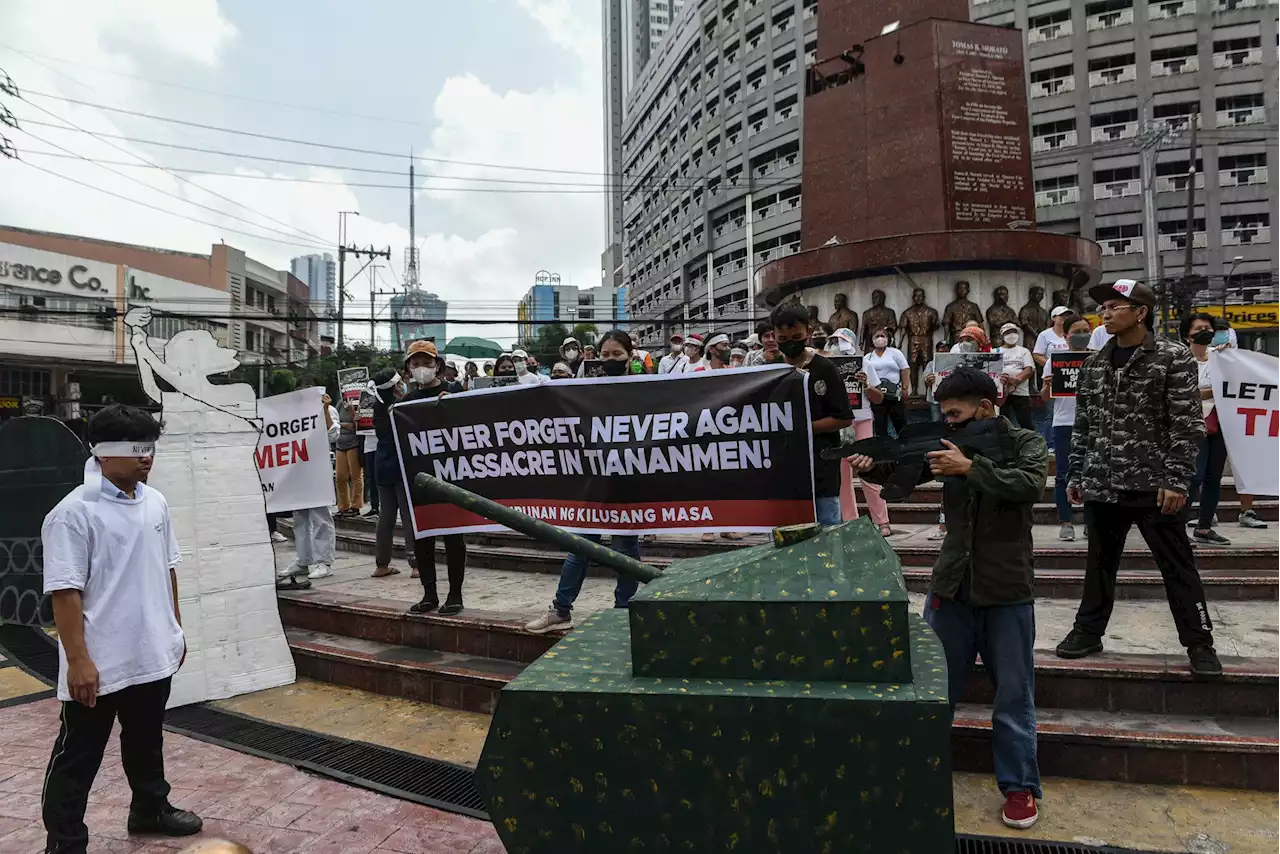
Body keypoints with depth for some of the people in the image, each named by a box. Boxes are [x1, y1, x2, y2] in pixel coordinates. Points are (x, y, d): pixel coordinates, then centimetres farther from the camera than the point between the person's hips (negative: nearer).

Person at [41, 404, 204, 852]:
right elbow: (65, 592, -18)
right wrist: (78, 659, -20)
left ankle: (150, 808, 42)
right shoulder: (73, 513, -17)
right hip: (100, 664, -7)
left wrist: (175, 627, 15)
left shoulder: (155, 502, 5)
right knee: (77, 757, 8)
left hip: (152, 655, 7)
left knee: (147, 741, 24)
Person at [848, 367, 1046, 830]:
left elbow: (1029, 485, -23)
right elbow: (902, 470, -5)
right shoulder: (948, 443, 3)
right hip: (951, 585, 3)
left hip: (1007, 588, -3)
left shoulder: (1025, 442, -4)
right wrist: (872, 465, -25)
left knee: (1013, 694, 9)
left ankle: (1020, 786, 25)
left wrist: (969, 467, -28)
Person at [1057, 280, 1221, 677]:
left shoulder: (1174, 358, -5)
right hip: (1103, 485, 5)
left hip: (1154, 485, -4)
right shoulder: (1094, 363, 10)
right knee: (1100, 563, 15)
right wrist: (1075, 474, 10)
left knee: (1178, 567, 5)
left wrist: (1177, 480, -15)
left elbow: (1187, 424, -9)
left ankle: (1199, 643, 17)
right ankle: (1088, 631, 26)